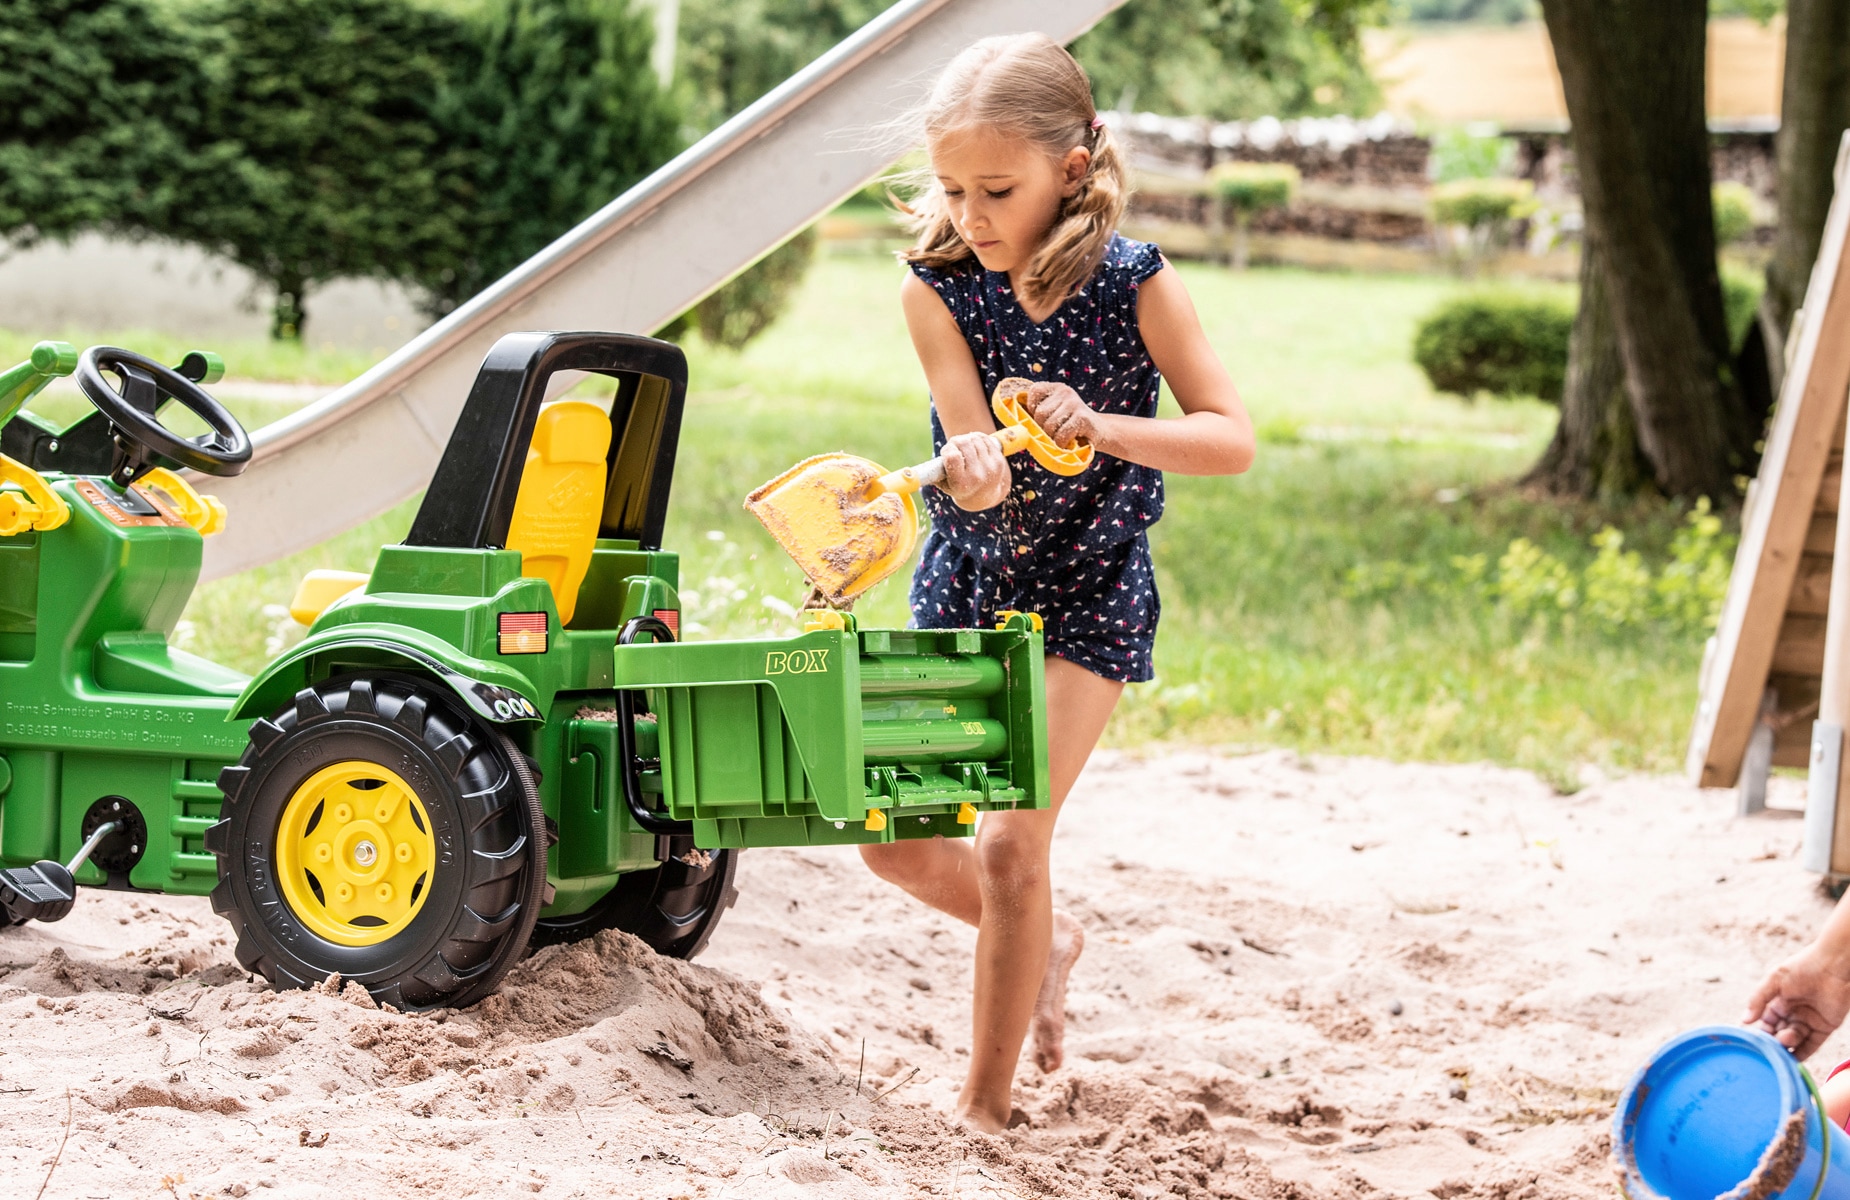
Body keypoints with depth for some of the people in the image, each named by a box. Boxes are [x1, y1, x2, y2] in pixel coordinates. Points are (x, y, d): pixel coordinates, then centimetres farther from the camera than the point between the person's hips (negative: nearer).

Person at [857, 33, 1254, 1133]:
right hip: (965, 584, 4)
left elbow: (1234, 440, -19)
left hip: (1088, 596, -3)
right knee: (897, 842, 4)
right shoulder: (938, 286, -13)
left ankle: (986, 1108, 4)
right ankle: (1043, 943, 34)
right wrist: (971, 470, -46)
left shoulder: (1136, 286, -17)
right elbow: (977, 452, -21)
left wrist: (1099, 427, -35)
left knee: (1012, 843, -11)